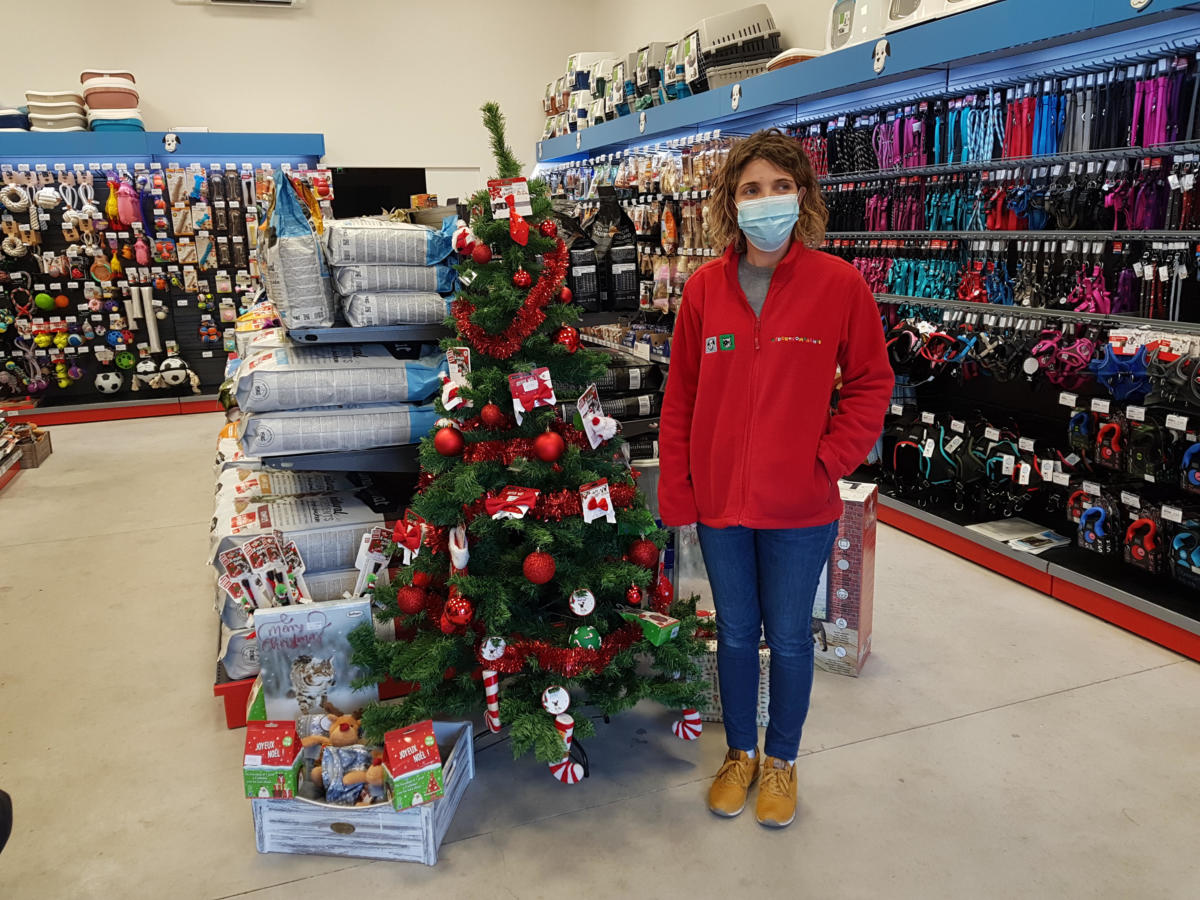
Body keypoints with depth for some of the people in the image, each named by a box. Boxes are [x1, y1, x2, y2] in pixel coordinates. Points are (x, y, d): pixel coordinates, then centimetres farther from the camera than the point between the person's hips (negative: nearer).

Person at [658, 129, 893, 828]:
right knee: (735, 633, 17)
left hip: (801, 507, -2)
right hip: (719, 502, 2)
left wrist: (829, 458, -11)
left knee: (789, 637, 13)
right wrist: (676, 495, -1)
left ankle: (782, 759, 37)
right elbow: (680, 398, 2)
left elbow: (871, 383, 0)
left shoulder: (839, 283, -8)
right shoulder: (705, 287, -2)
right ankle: (740, 752, 40)